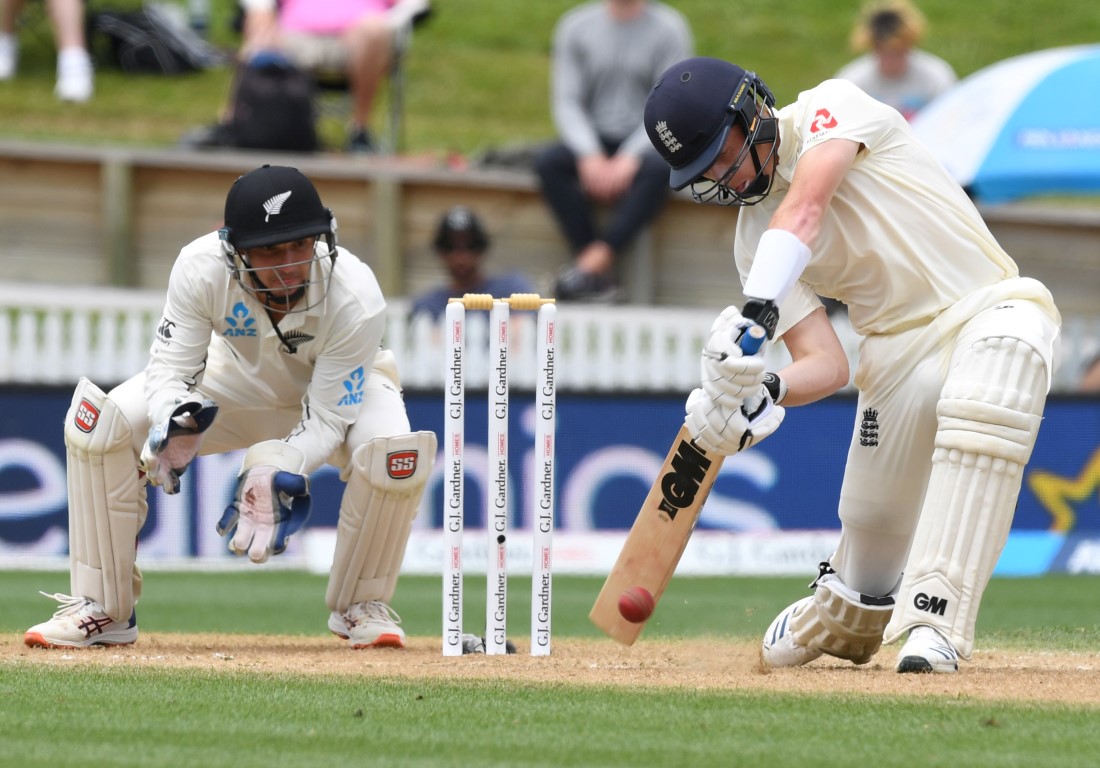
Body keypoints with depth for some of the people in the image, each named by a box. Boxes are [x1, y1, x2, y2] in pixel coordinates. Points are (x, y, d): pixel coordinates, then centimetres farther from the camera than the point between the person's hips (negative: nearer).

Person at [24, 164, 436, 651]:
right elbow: (169, 369, -24)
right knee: (99, 421, -20)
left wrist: (278, 473, -48)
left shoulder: (355, 297, -36)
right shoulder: (201, 269, -32)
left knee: (395, 454, -36)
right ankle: (101, 610, -7)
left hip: (338, 391, -2)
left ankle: (362, 606, -7)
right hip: (239, 380, 2)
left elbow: (326, 422, -30)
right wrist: (173, 422, -47)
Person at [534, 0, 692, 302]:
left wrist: (629, 159, -23)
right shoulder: (576, 27, 3)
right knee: (547, 162, -28)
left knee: (658, 169, -36)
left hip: (644, 144, -2)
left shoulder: (669, 30, -3)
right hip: (592, 142, 2)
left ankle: (595, 259, -40)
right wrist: (589, 156, -20)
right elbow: (567, 102, -2)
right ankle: (602, 275, -33)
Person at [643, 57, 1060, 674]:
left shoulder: (831, 109, -8)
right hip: (897, 350, 6)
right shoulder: (754, 238, 7)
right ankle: (845, 622, 38)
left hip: (989, 305, -6)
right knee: (872, 526, 0)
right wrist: (767, 391, -25)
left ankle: (935, 616, -40)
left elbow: (805, 211, -28)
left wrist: (758, 312, -43)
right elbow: (827, 364, -2)